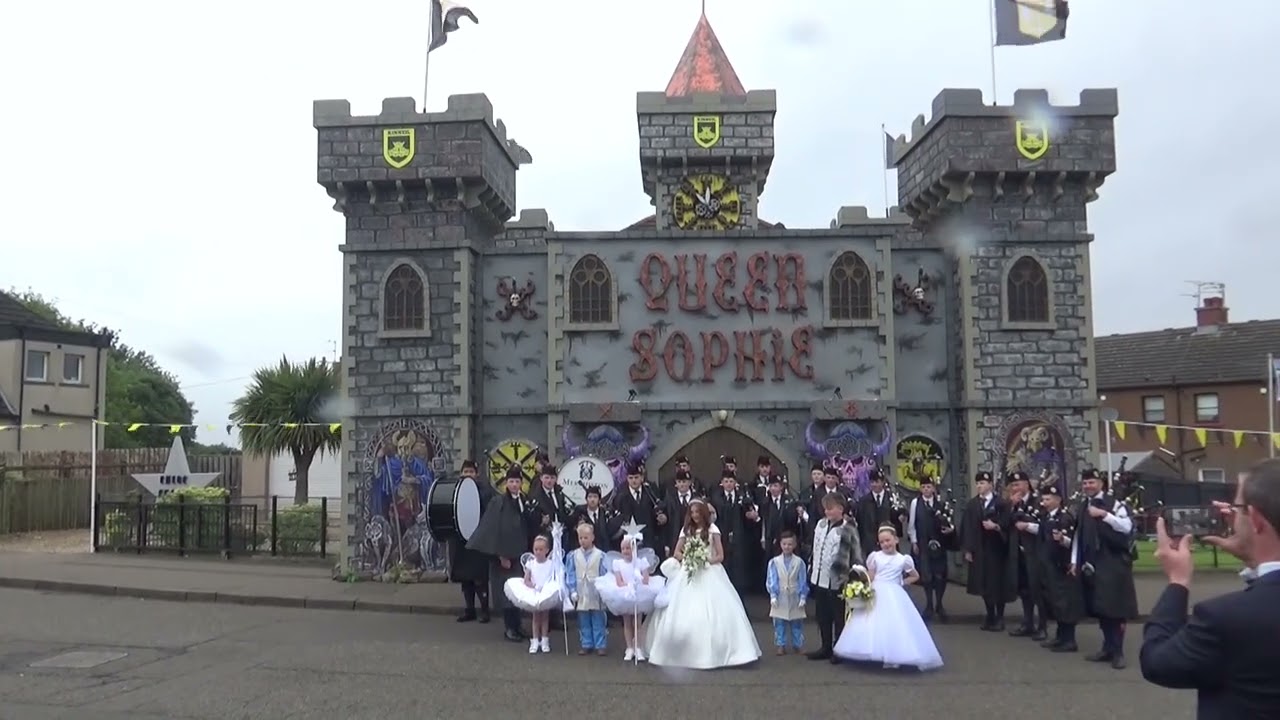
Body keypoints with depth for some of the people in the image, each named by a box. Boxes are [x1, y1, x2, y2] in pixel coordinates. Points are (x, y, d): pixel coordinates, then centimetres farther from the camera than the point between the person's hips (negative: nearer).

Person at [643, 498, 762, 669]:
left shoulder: (712, 529, 1)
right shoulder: (686, 530, 9)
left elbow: (720, 556, -1)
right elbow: (676, 553, 9)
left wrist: (706, 561, -16)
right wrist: (687, 559, -10)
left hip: (709, 574, -2)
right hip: (688, 574, 2)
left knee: (711, 614, -7)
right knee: (683, 615, -3)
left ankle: (712, 653, 2)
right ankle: (684, 653, 7)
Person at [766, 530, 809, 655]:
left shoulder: (799, 562, -3)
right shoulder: (774, 562, -3)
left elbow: (803, 582, -2)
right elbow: (771, 581, -4)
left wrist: (803, 597, -5)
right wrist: (773, 596, -10)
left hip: (794, 599, 0)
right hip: (780, 599, 0)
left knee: (796, 624, 9)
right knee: (779, 624, 5)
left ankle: (797, 645, 20)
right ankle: (780, 645, 14)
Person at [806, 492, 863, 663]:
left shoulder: (848, 529, -14)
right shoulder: (821, 524, 5)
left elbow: (856, 555, -11)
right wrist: (811, 570, 16)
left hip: (837, 580, -6)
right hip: (819, 579, 6)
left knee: (839, 617, 7)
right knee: (822, 616, 15)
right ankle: (826, 647, 28)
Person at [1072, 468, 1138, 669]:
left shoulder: (1114, 503, -6)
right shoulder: (1082, 508, 12)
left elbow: (1127, 527, -19)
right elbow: (1078, 536, 13)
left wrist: (1104, 514, -26)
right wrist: (1075, 561, 9)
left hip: (1112, 564, -6)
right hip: (1091, 564, 6)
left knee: (1115, 607, -5)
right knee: (1098, 608, 9)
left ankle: (1117, 652, 3)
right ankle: (1108, 648, 19)